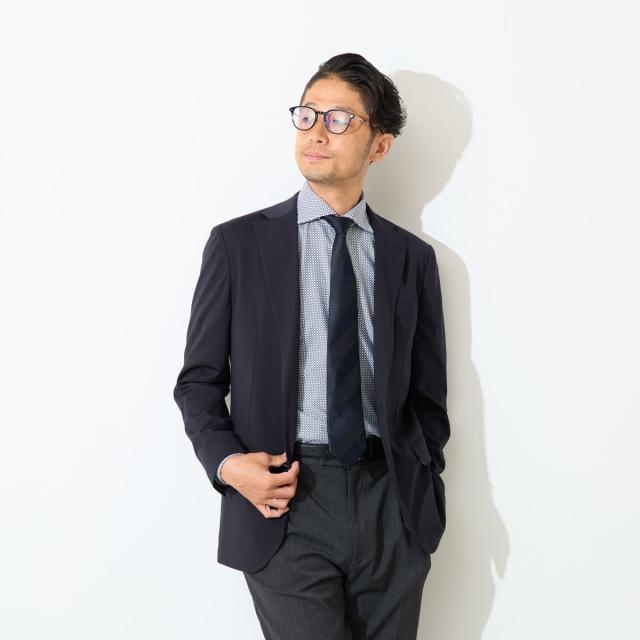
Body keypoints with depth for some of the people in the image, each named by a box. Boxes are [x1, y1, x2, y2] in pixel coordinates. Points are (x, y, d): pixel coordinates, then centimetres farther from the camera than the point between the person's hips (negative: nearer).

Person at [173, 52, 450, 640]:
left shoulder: (413, 257, 8)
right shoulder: (240, 242, 2)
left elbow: (428, 394, 14)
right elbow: (199, 378, 4)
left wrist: (424, 492, 7)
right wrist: (227, 462, -12)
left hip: (393, 505, 3)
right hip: (285, 503, -2)